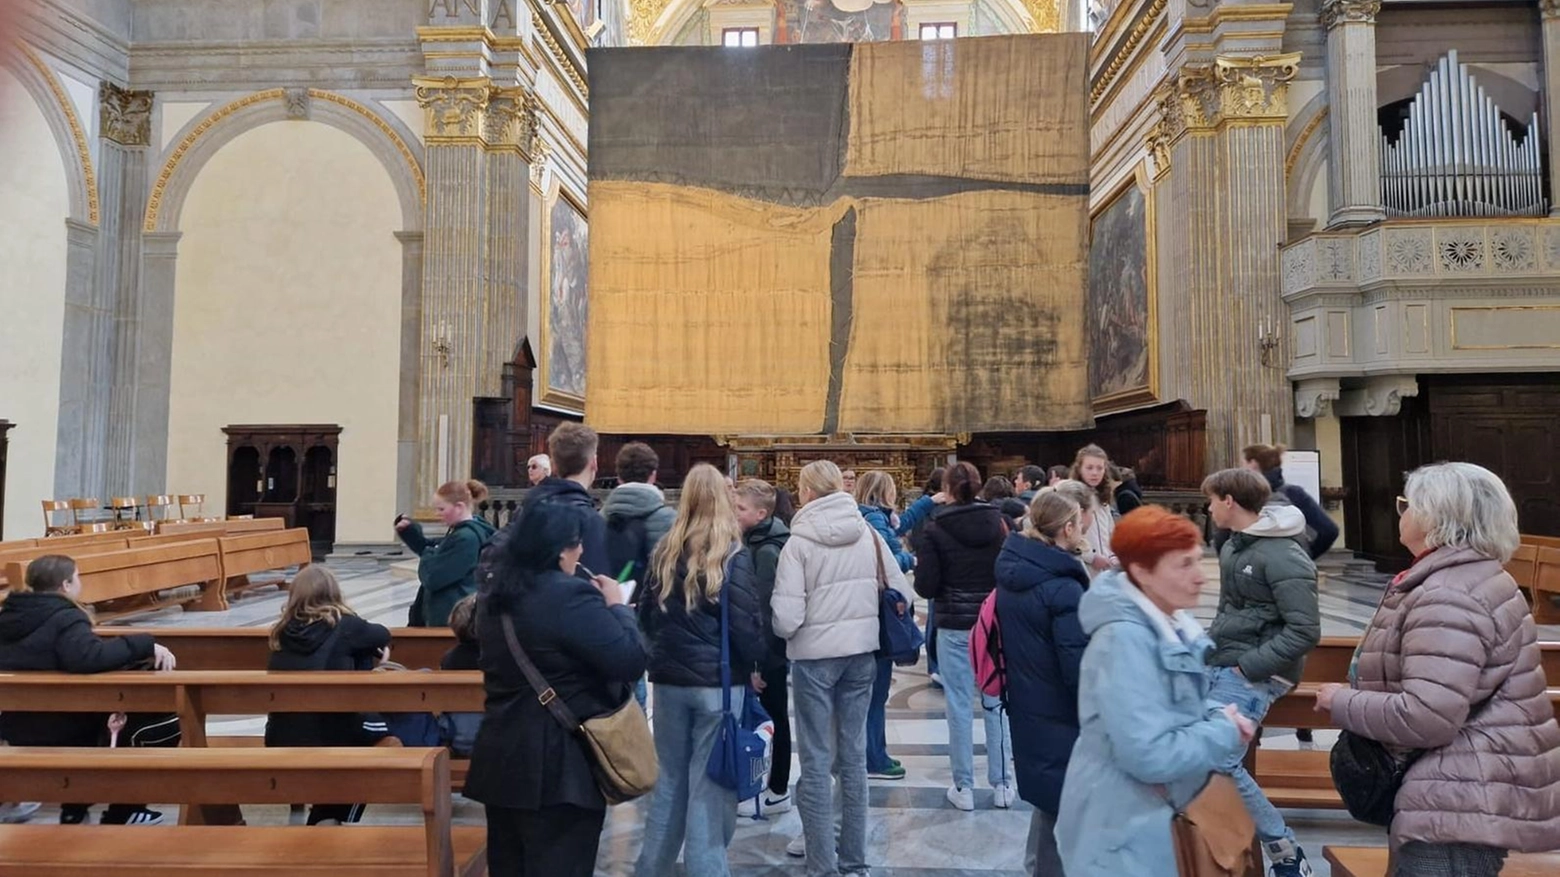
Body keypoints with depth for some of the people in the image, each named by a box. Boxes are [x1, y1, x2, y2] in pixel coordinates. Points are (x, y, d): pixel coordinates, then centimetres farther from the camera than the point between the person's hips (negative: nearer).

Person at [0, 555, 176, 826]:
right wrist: (146, 645, -37)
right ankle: (121, 813, 13)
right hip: (59, 729, -9)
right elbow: (90, 657, -43)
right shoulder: (64, 619, -23)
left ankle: (74, 810, 37)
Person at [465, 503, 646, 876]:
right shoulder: (571, 597, -21)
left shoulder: (495, 597, 7)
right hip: (559, 765, -8)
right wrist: (617, 606, -5)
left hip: (502, 760, 8)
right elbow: (631, 662, -22)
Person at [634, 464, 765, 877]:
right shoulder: (733, 555, -12)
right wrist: (762, 660, 5)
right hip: (718, 682, -5)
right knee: (710, 786, 4)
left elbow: (645, 616, 11)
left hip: (668, 680, 5)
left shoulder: (664, 552, 2)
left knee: (671, 780, 18)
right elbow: (745, 626, -13)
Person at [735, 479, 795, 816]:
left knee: (773, 718, 3)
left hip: (769, 651, -9)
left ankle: (777, 792, 17)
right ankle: (776, 788, 28)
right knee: (773, 718, 16)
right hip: (771, 648, 9)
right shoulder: (760, 542, 8)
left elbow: (766, 612, -23)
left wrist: (758, 663, -21)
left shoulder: (767, 551, -20)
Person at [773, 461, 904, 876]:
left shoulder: (799, 542, -12)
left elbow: (787, 618, -17)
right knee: (853, 753, 14)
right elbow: (900, 593, 3)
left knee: (817, 759, 6)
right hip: (862, 652, 5)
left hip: (815, 655, -4)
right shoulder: (869, 534, 0)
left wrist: (782, 630, 5)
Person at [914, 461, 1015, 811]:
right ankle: (1002, 784, 20)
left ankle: (964, 787, 14)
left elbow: (925, 586, -10)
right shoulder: (999, 521, -2)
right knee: (997, 704, 11)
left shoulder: (936, 528, -9)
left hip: (954, 627, -2)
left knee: (960, 707, 6)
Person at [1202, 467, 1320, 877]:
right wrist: (1210, 647, 7)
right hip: (1220, 666, 9)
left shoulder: (1282, 556, -16)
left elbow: (1305, 631, -19)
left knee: (1217, 759, -14)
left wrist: (1248, 667, -19)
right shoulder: (1232, 546, 11)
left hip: (1254, 674, -9)